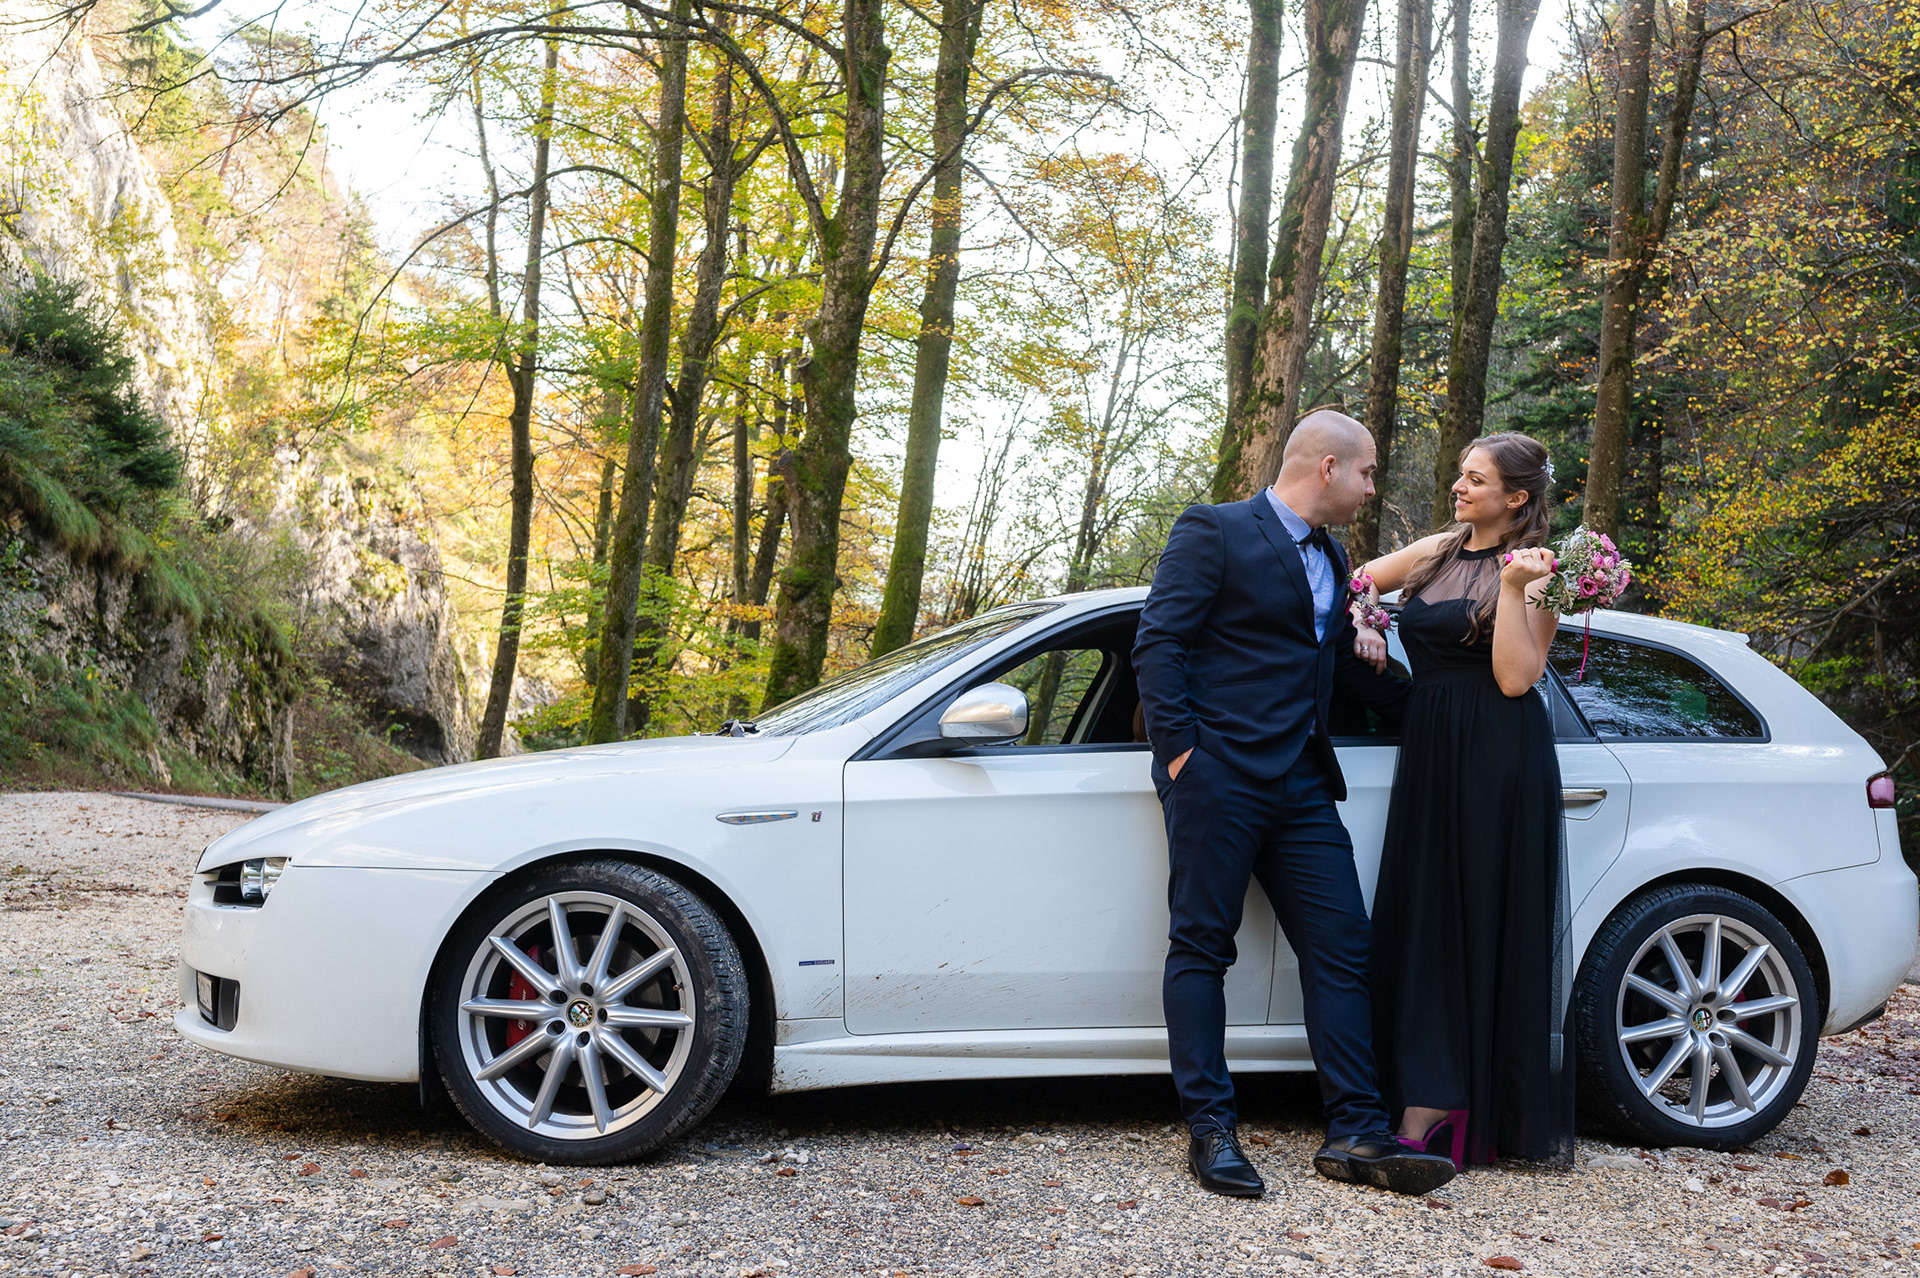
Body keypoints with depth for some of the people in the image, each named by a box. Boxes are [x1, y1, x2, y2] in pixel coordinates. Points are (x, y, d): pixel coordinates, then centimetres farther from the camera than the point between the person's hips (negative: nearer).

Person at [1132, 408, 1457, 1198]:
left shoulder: (1331, 560, 21)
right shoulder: (1212, 531, -2)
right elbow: (1157, 643, -9)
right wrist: (1179, 747, -16)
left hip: (1300, 781, 8)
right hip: (1217, 772, -7)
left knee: (1341, 950, 1)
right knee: (1201, 946, -1)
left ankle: (1356, 1135, 4)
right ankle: (1210, 1129, 5)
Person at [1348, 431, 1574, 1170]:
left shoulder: (1534, 571, -4)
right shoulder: (1436, 552, 12)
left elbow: (1516, 677, -14)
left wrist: (1514, 588, -19)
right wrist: (1364, 628, 5)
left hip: (1497, 761, -6)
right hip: (1429, 750, 6)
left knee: (1487, 922, -2)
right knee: (1423, 919, 4)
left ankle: (1490, 1114, 5)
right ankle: (1429, 1105, 9)